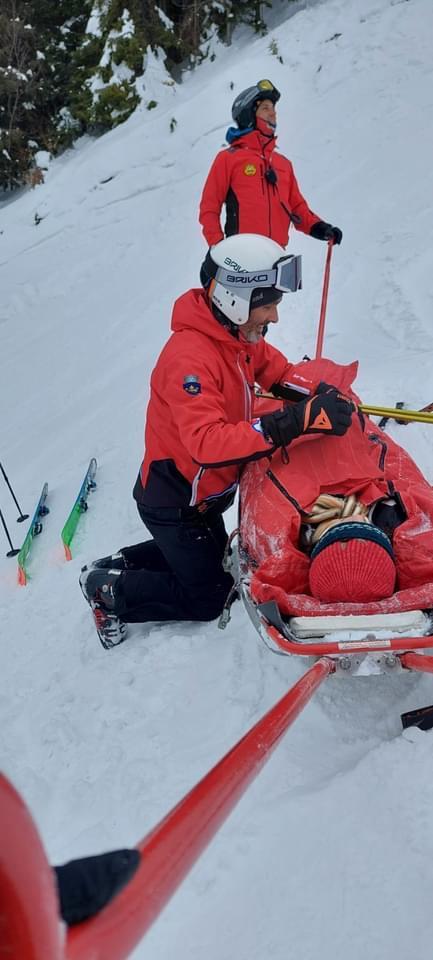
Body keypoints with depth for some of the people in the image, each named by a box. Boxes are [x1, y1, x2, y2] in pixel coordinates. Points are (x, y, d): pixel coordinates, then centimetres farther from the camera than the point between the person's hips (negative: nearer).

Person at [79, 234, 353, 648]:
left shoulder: (236, 335, -6)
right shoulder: (190, 357, -33)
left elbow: (275, 369, 7)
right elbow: (207, 443, -44)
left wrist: (318, 394, -12)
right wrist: (295, 422, -49)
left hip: (202, 492, 9)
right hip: (174, 504, -9)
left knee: (213, 556, 29)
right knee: (207, 597, 6)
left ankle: (117, 564, 30)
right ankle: (109, 591, 16)